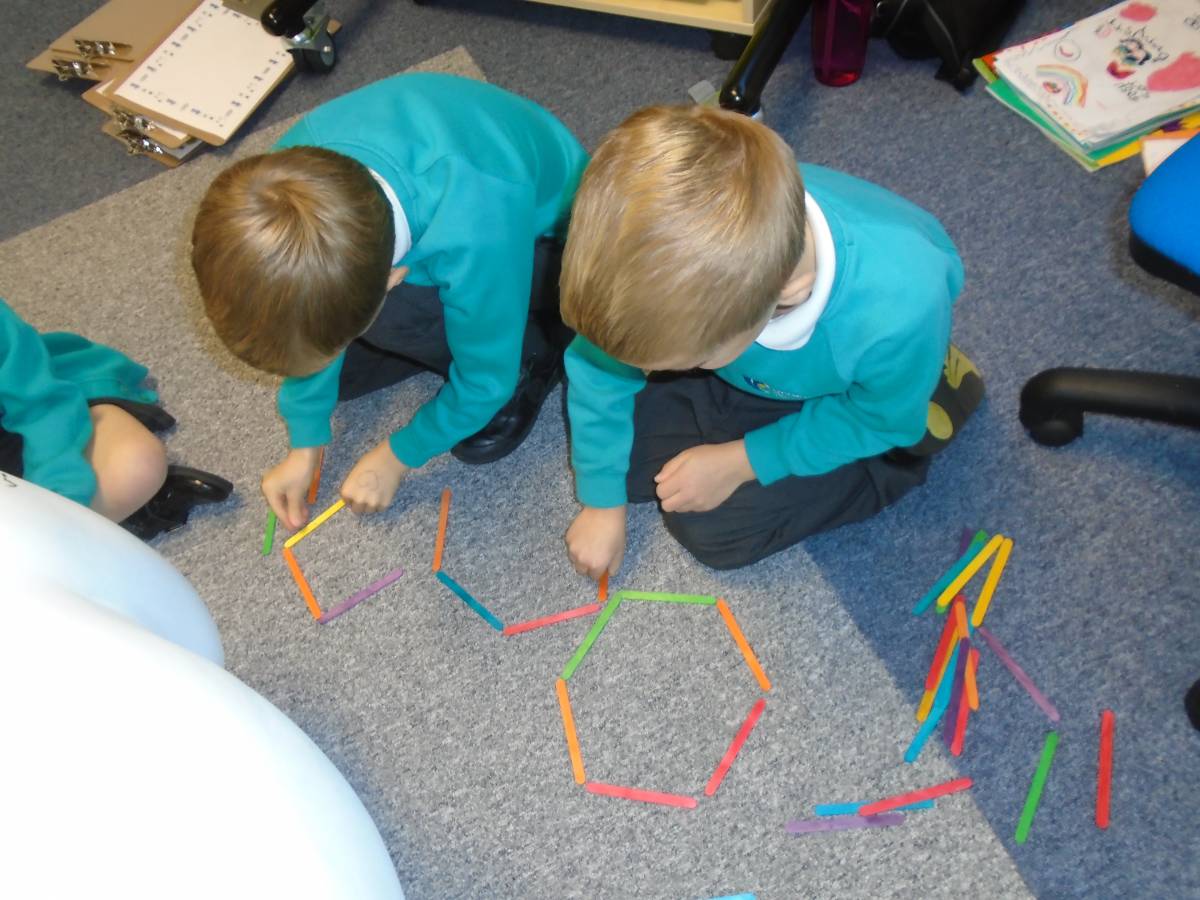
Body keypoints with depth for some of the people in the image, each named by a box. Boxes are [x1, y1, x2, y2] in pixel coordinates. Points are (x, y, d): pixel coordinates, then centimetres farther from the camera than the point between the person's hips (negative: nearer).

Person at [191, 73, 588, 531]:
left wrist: (398, 456, -9)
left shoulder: (475, 237, -44)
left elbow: (486, 382, -24)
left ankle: (538, 352, 0)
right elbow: (312, 325, -9)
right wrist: (305, 445, 0)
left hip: (538, 238, -5)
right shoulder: (296, 172, -28)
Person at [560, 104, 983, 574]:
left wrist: (740, 462, -19)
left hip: (856, 393, -3)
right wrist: (603, 501, -7)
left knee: (713, 526, -9)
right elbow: (605, 358, -16)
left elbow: (879, 420, -20)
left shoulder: (898, 308, -45)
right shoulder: (682, 250, -37)